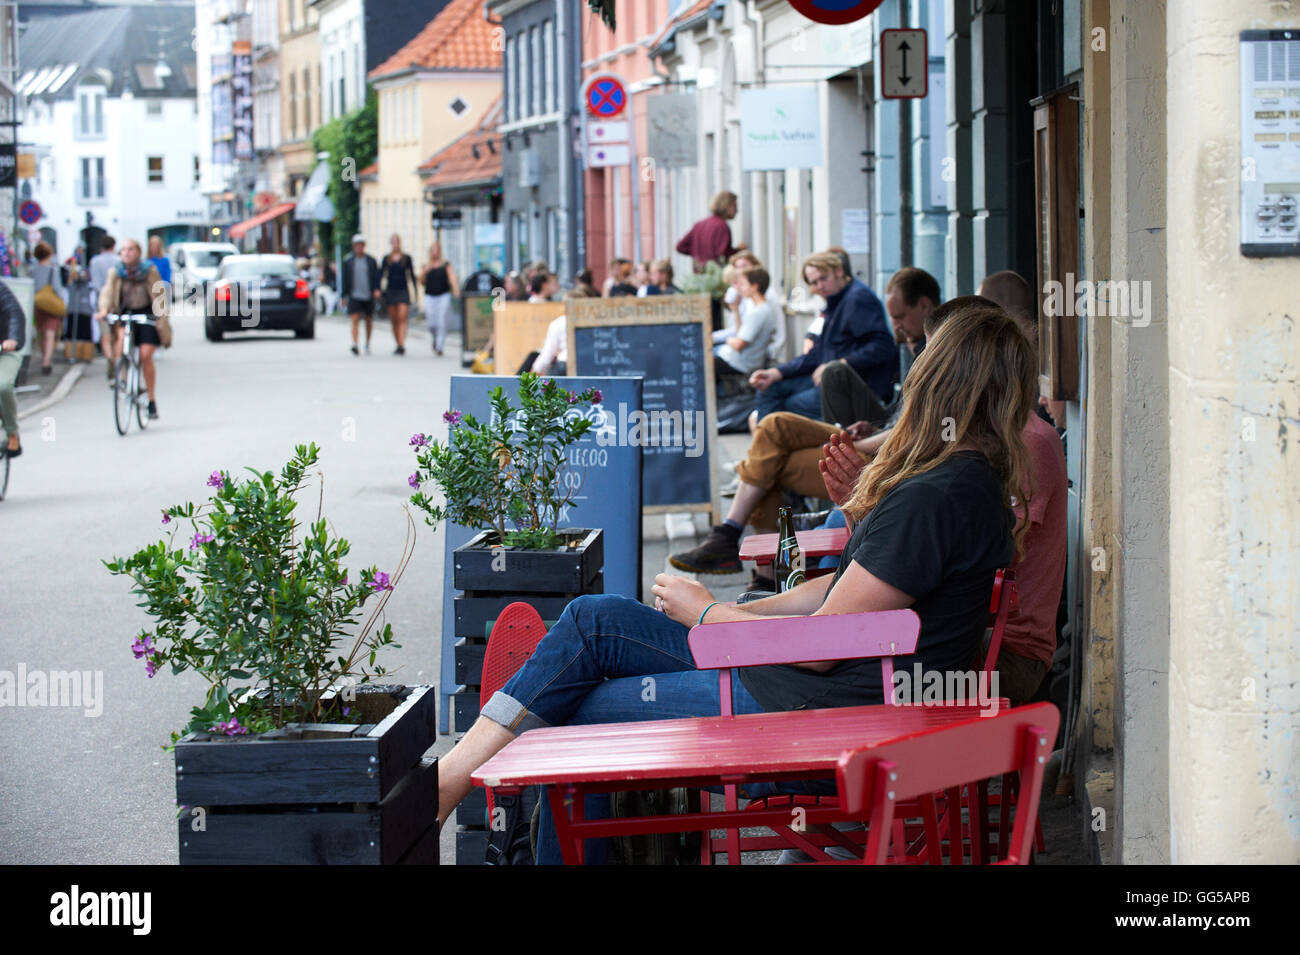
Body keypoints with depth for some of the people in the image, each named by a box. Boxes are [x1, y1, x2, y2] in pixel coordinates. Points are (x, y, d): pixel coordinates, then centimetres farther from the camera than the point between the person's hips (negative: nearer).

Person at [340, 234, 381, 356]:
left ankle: (367, 344, 28)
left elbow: (376, 276, 3)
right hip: (354, 296, -1)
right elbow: (345, 280, 10)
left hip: (368, 296, 1)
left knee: (369, 321, 11)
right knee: (355, 319, -15)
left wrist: (377, 289, -14)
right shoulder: (348, 261, 6)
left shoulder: (371, 261, 6)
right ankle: (354, 344, -25)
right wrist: (344, 296, 8)